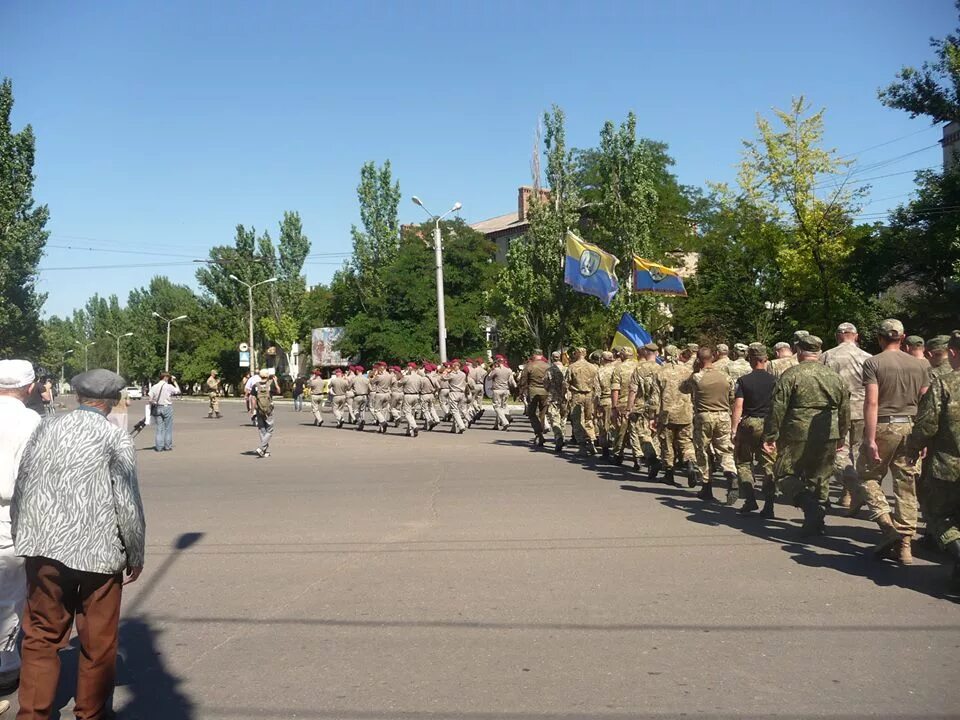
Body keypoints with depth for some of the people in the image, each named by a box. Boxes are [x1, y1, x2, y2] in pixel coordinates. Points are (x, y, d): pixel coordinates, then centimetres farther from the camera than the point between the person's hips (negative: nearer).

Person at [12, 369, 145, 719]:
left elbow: (21, 490, 8)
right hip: (99, 551, -3)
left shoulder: (45, 430, 5)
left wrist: (22, 541, 20)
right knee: (98, 642, 13)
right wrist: (136, 556, 1)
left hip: (44, 549, 4)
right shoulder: (116, 439, -8)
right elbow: (128, 503, -10)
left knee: (42, 637, 17)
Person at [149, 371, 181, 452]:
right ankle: (167, 446, 7)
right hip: (167, 407, -4)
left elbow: (151, 400, -1)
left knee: (159, 427, 8)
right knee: (168, 428, 5)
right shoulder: (169, 386, -9)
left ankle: (159, 447, 7)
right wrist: (174, 382, 9)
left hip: (158, 408, 4)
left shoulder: (154, 387, 2)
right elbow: (178, 391, 4)